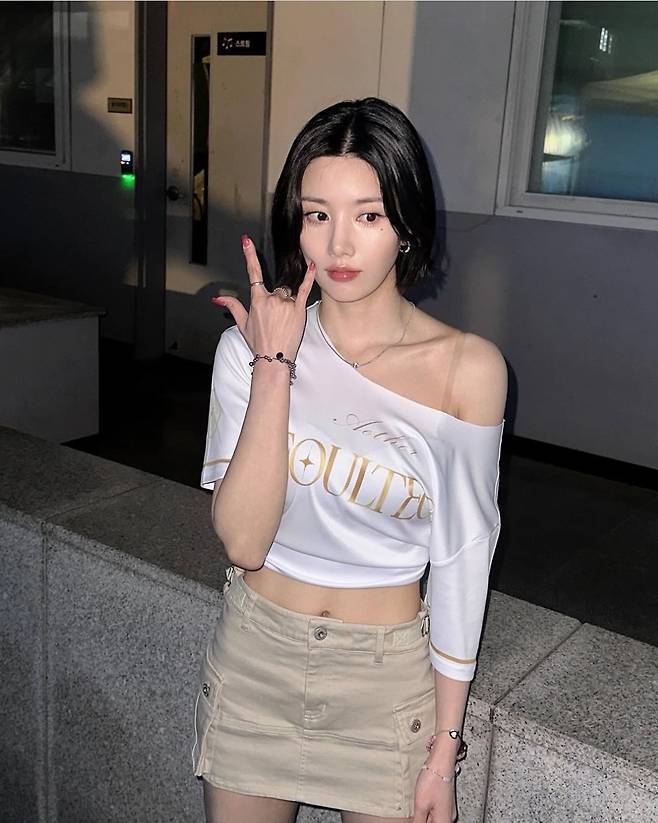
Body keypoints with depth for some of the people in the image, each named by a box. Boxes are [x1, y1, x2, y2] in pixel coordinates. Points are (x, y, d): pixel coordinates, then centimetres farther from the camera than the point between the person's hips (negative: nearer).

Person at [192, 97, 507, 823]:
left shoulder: (469, 368, -14)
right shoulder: (249, 347, -11)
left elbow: (460, 561, -9)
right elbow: (243, 541, -19)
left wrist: (445, 746, -4)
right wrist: (274, 369, -25)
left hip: (388, 679, -1)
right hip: (253, 658, 2)